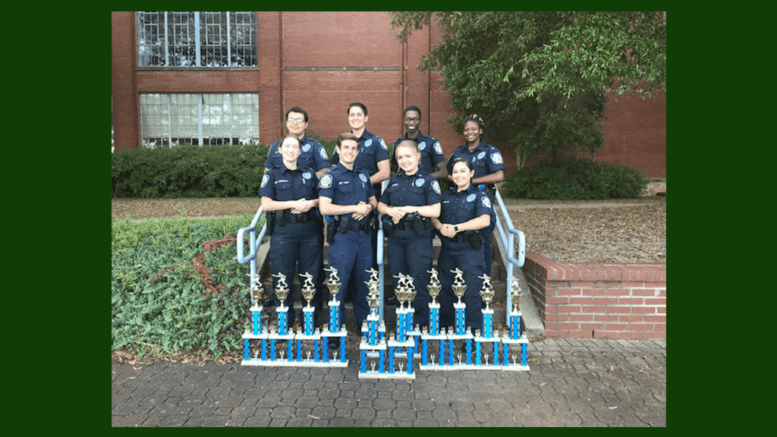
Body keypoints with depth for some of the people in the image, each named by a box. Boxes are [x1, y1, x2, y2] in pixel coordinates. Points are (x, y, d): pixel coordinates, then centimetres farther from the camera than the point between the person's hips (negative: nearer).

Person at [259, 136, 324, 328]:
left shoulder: (309, 173, 14)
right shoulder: (272, 175, 6)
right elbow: (266, 204, -5)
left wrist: (309, 204, -7)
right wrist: (293, 204, -13)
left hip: (310, 231, 2)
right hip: (283, 231, -2)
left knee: (311, 276, 4)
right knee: (282, 278, 1)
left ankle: (312, 320, 16)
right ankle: (284, 323, 12)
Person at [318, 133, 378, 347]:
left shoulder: (363, 176, 15)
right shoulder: (331, 176, -3)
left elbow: (373, 200, 24)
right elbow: (325, 207, -14)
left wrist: (368, 207, 0)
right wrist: (354, 208, -14)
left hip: (364, 234, 6)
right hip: (342, 235, -6)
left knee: (365, 281, 11)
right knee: (339, 283, -3)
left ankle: (364, 323, 25)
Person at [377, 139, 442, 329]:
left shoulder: (428, 181, -2)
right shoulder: (394, 180, 15)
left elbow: (435, 210, -11)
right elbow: (380, 204, 17)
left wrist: (408, 209, -14)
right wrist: (390, 211, -5)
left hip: (419, 237, -5)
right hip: (395, 236, 5)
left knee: (418, 281, -3)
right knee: (398, 281, 11)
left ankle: (420, 323, 9)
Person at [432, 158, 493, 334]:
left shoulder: (479, 196, 2)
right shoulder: (446, 196, 18)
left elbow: (484, 220, -14)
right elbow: (433, 216, 13)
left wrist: (457, 228, -19)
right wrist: (440, 226, -10)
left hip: (470, 249, -5)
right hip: (447, 249, 5)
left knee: (471, 290, -7)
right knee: (445, 289, 10)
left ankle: (473, 330, 2)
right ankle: (444, 327, 23)